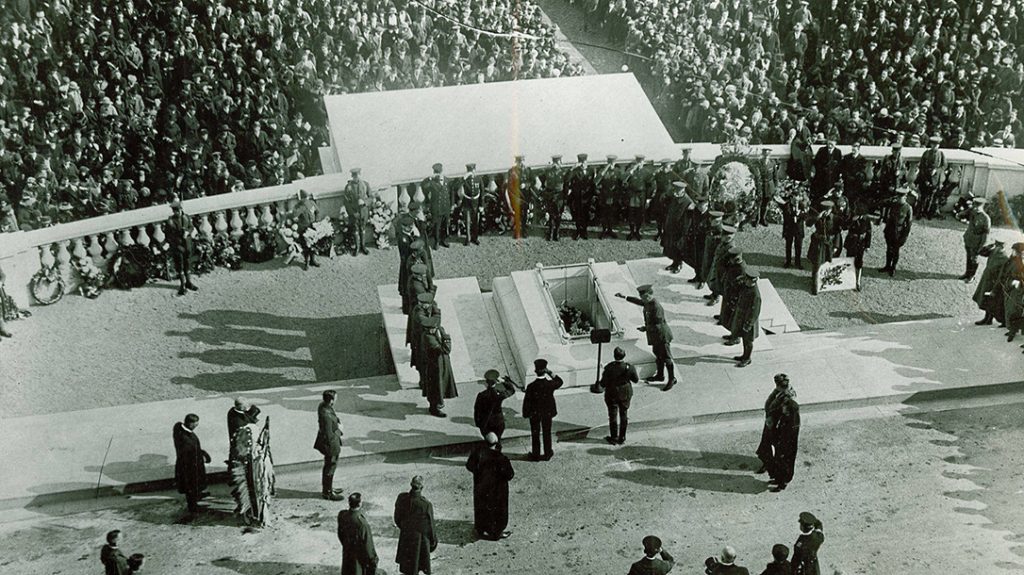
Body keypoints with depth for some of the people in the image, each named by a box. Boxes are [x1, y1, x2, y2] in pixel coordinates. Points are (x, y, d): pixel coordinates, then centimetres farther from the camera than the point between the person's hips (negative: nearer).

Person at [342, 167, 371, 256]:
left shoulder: (365, 185, -3)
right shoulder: (348, 187, -9)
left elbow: (370, 197, 6)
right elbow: (345, 201, -6)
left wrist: (364, 201, -11)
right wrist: (352, 212, -10)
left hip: (364, 210, 2)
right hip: (354, 211, -2)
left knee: (363, 229, 12)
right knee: (355, 230, 9)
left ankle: (363, 247, 26)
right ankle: (356, 247, 23)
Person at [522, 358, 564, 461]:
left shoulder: (531, 386, -25)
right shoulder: (550, 384, -22)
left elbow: (526, 402, -15)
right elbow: (560, 382, 2)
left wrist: (526, 414, -1)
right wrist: (551, 373, -7)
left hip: (534, 414, -1)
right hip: (547, 413, 1)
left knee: (535, 434, 15)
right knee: (547, 433, 19)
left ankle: (536, 455, 25)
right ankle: (547, 453, 31)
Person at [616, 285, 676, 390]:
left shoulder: (656, 307, -29)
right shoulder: (648, 303, 0)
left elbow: (657, 326, -28)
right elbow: (638, 301, 20)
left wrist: (645, 328, -20)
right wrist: (624, 297, 22)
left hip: (662, 336, -10)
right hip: (656, 336, 10)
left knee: (666, 357, 0)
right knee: (657, 354, 23)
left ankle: (672, 379, 11)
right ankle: (660, 375, 39)